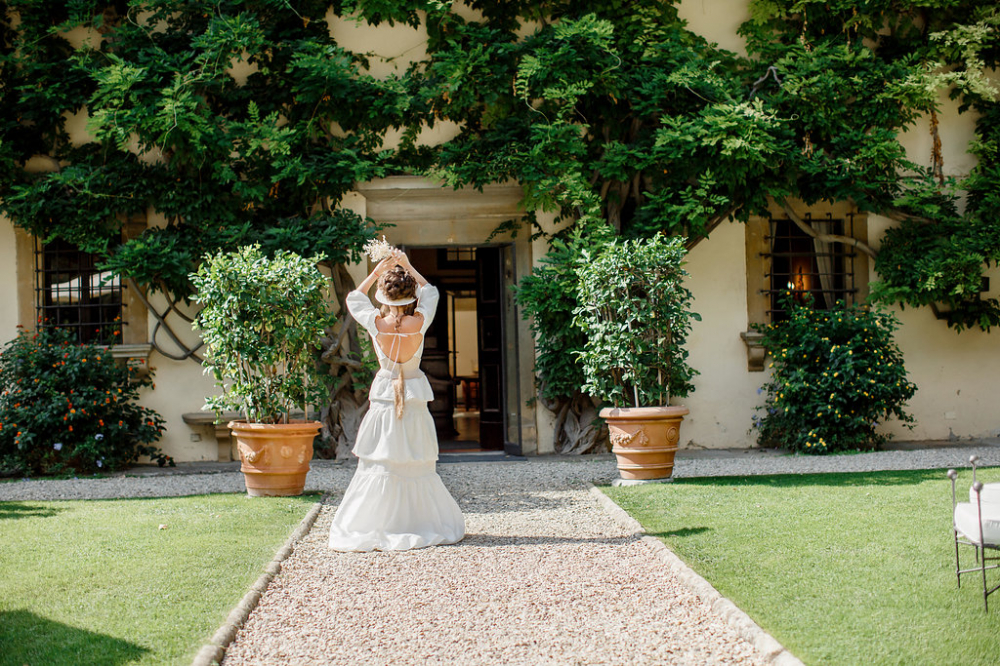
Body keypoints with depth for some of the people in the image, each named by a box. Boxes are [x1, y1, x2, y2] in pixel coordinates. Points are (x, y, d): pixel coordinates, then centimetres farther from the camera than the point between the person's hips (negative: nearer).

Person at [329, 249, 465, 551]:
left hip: (383, 397, 0)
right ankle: (422, 523, 17)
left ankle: (376, 527, 7)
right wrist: (407, 266, 10)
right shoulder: (419, 323, -13)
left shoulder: (376, 324, -13)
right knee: (417, 466, 9)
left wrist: (377, 271, 8)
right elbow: (430, 292, 8)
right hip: (415, 399, 0)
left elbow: (354, 299, 7)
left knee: (379, 465, 5)